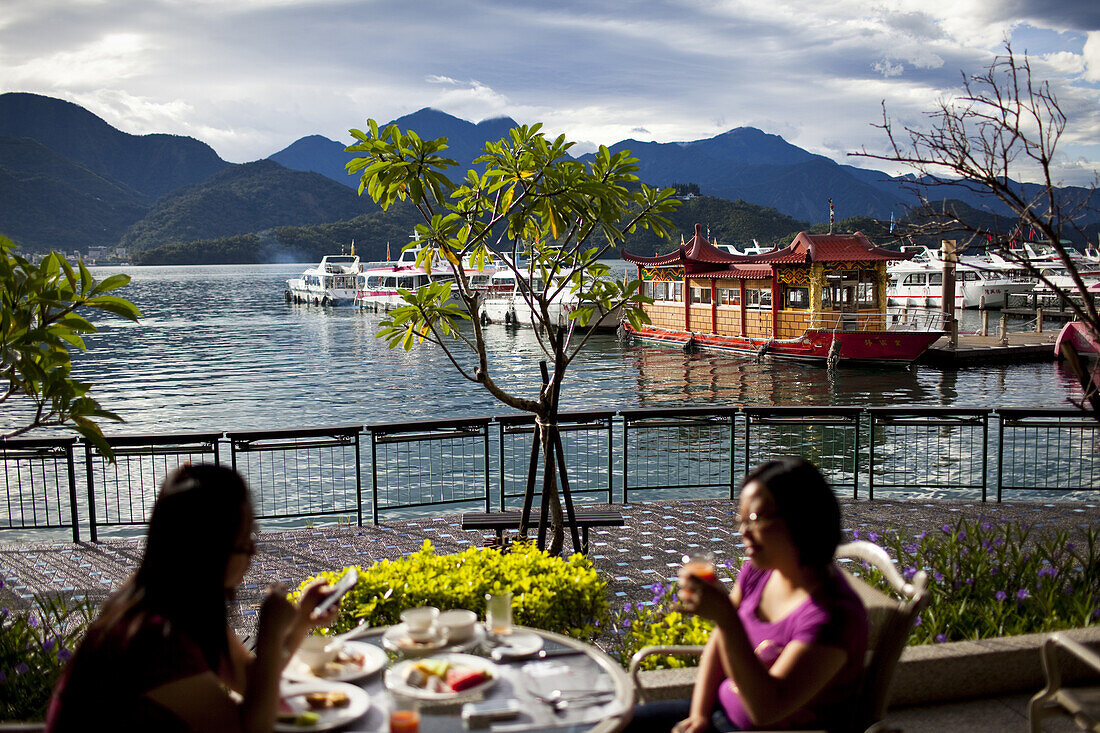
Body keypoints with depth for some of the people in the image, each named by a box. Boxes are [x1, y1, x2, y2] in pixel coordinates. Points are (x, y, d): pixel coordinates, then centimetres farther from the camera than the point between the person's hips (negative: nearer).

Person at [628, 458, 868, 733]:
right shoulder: (758, 571, -2)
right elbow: (719, 643, 10)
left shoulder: (834, 614, -26)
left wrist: (725, 616, -37)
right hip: (722, 710, 8)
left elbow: (766, 708, -30)